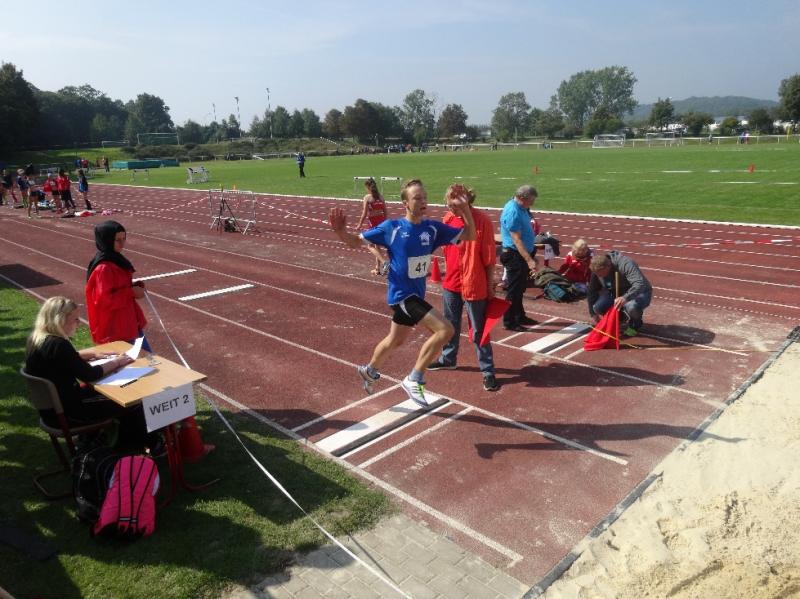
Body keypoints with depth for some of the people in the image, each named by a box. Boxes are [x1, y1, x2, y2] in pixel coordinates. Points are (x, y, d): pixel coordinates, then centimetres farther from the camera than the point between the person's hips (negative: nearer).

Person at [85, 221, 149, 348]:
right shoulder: (104, 268, -21)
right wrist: (131, 292, -19)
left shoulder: (116, 260, 8)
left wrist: (135, 287, 1)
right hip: (114, 328, -10)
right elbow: (104, 300, -24)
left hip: (128, 323, 10)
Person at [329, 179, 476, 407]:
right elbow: (356, 242, -4)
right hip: (402, 294, -6)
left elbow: (469, 236, 1)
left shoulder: (433, 228, -3)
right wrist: (341, 231, -25)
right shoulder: (391, 227, -14)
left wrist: (466, 211, -15)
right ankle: (414, 380, -6)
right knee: (445, 330, -20)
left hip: (416, 294, 6)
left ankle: (369, 370, 53)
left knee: (396, 340, 25)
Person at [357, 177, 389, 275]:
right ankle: (378, 268, 22)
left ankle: (384, 262, -21)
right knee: (377, 245, 17)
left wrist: (359, 225, -3)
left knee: (370, 246, 1)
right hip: (382, 222, 6)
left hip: (373, 223, -6)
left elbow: (364, 214, -12)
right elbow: (385, 212, 9)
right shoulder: (381, 197, 7)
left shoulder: (367, 197, -9)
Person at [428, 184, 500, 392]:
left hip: (474, 285, -6)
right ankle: (448, 359, 41)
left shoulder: (482, 220, -15)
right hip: (451, 282, 6)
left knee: (478, 330, 3)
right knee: (450, 324, 21)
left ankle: (488, 371, 15)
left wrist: (490, 286, -8)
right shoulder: (448, 219, 1)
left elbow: (489, 257, -11)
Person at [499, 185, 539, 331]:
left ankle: (520, 316, 33)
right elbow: (516, 240, -27)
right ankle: (509, 322, 9)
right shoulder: (512, 212, -23)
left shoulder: (521, 208, 7)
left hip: (523, 254, 10)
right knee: (514, 289, -1)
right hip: (515, 255, -10)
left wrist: (531, 255, 19)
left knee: (520, 288, 19)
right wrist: (529, 260, -31)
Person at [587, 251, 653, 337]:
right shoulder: (597, 271, -15)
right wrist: (593, 313, 1)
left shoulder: (625, 264, -33)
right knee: (598, 307, -22)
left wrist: (625, 298, -62)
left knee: (632, 307, -40)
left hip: (639, 293, -5)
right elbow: (592, 292, -3)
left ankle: (635, 324, -3)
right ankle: (621, 318, 10)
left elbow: (640, 284, -45)